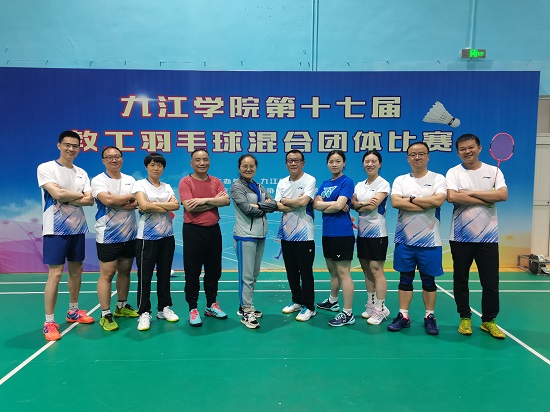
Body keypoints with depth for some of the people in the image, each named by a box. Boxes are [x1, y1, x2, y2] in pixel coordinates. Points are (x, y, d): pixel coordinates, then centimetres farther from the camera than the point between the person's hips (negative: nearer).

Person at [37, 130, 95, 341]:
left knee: (76, 270, 12)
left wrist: (67, 198, -13)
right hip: (56, 229, -6)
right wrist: (80, 195, -6)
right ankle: (49, 322, 4)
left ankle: (73, 311, 28)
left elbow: (90, 200, 0)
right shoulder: (45, 168, -5)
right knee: (55, 273, -6)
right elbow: (57, 194, -20)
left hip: (77, 228, 6)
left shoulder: (81, 173, 10)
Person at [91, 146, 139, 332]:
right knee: (107, 274, -1)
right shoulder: (98, 180, -5)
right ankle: (105, 315, 8)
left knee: (125, 271, 14)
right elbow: (107, 200, -23)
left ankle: (122, 306, 29)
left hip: (129, 234, 5)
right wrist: (129, 197, -10)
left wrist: (116, 202, -17)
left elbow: (137, 203, -3)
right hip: (108, 236, -5)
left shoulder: (130, 180, 10)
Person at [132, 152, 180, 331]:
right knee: (145, 276, -1)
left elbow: (176, 205, -6)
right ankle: (144, 313, 9)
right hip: (146, 237, -4)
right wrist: (166, 208, -8)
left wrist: (154, 204, -14)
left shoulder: (167, 187, 12)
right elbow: (143, 205, -18)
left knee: (164, 274, 11)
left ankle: (164, 308, 22)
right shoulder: (140, 184, -1)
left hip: (167, 236, 5)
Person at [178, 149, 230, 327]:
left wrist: (205, 200, -19)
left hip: (213, 230, 4)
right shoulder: (185, 182, -4)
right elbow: (189, 206, -17)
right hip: (193, 231, -4)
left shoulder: (216, 181, 7)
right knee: (192, 272, 3)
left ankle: (211, 305, 29)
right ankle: (193, 309, 17)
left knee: (214, 270, 13)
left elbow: (226, 200, -8)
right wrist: (215, 201, -10)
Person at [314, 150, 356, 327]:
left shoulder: (347, 182, -6)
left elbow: (339, 206, -18)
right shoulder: (325, 184, 14)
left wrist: (324, 205, -2)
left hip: (342, 233, -7)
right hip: (327, 233, 7)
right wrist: (334, 204, -13)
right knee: (332, 270, 19)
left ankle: (348, 314, 2)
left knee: (343, 272, -4)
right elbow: (316, 204, 0)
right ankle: (332, 301, 36)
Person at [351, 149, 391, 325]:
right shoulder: (359, 185, 13)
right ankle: (371, 304, 22)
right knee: (366, 270, 10)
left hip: (377, 232, -6)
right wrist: (363, 203, -19)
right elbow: (353, 204, 0)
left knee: (376, 270, -6)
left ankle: (380, 309, 4)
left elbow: (373, 205, -17)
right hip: (362, 232, 6)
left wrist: (358, 205, -2)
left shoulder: (383, 184, -6)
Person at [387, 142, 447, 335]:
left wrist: (410, 199, -11)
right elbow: (395, 202, -13)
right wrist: (427, 204, -15)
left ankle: (430, 317, 23)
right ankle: (403, 316, 19)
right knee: (405, 279, 9)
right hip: (404, 239, 2)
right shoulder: (400, 180, 5)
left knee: (429, 280, 9)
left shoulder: (438, 178, 0)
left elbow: (438, 200, -18)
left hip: (429, 240, -1)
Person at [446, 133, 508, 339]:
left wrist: (471, 193, -14)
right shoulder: (453, 172, 0)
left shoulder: (494, 171, 5)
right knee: (460, 280, 9)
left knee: (491, 282, 5)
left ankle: (489, 320, 24)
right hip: (460, 237, -1)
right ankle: (465, 318, 25)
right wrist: (486, 200, -13)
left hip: (488, 237, 1)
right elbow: (452, 197, -18)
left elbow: (503, 195, -11)